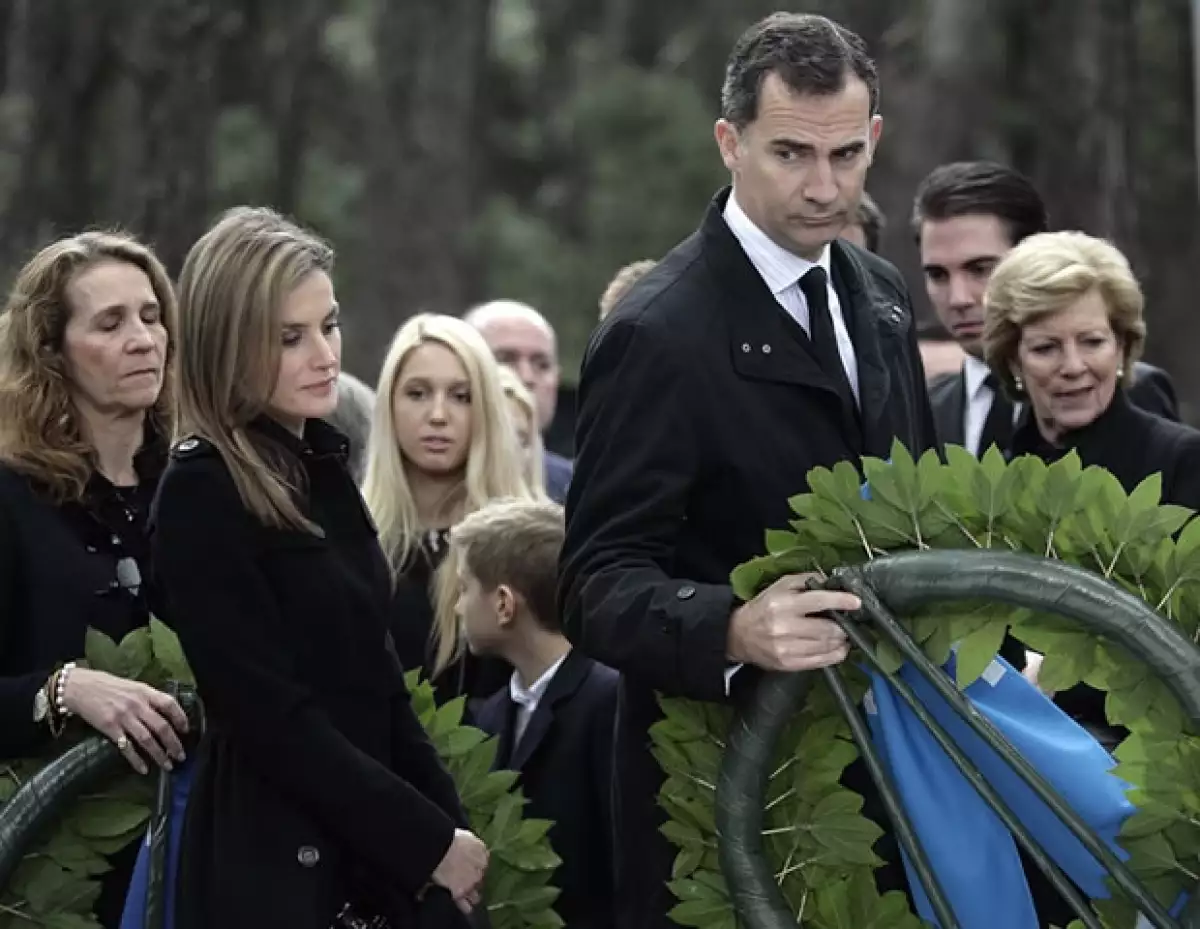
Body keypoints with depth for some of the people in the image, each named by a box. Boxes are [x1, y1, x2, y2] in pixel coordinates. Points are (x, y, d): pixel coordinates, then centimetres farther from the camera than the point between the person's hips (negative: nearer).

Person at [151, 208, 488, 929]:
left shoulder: (319, 464, 10)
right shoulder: (201, 495, -13)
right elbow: (273, 717, -17)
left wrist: (451, 819, 3)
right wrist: (430, 841, -14)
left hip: (376, 858, 7)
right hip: (274, 867, -7)